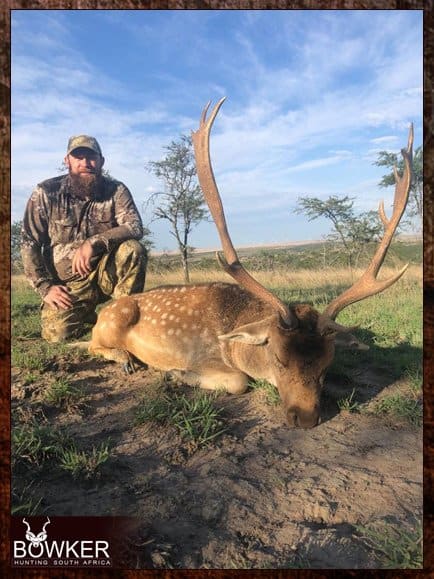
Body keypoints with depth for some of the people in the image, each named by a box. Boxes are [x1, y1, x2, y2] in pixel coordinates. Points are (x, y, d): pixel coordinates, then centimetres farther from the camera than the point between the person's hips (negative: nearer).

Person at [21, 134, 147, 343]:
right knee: (57, 334, -19)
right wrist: (45, 287, -12)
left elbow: (135, 228, -20)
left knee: (133, 249, -28)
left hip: (105, 272, 0)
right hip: (67, 282, 0)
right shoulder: (46, 193, -7)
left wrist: (93, 243, -33)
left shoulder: (116, 190, -6)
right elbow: (29, 244, -4)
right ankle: (86, 314, 17)